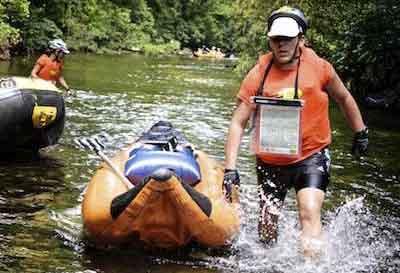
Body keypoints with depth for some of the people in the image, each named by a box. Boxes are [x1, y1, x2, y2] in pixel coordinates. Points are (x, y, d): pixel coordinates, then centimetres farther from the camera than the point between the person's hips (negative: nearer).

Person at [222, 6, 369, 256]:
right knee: (267, 233, 6)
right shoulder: (258, 75, -9)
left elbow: (344, 98, 11)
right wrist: (230, 168, -14)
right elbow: (238, 123, -7)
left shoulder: (319, 68, -8)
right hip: (271, 162, 1)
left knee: (310, 214, -23)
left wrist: (361, 133, 19)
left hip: (311, 156, -1)